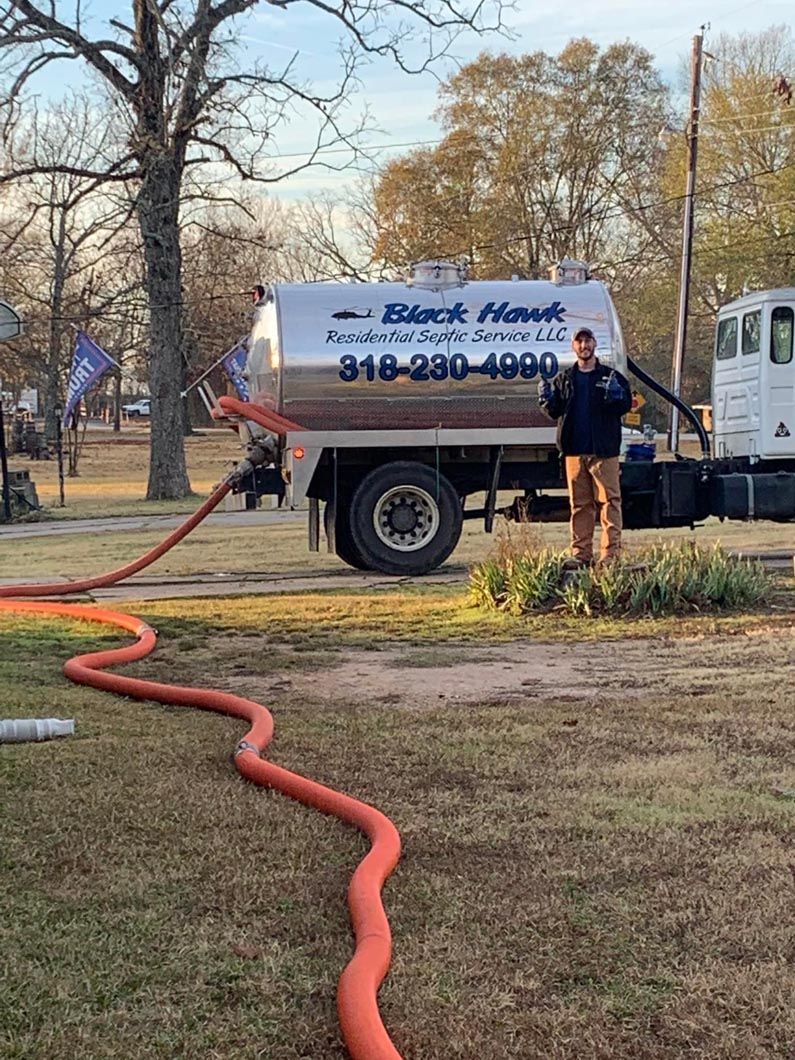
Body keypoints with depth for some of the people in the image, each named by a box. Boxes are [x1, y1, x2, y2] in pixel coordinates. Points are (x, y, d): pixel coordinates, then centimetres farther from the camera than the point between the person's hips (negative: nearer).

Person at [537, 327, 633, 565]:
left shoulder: (611, 376, 7)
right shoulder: (565, 379, 17)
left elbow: (626, 405, 1)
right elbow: (555, 411, 16)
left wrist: (615, 395, -19)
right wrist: (547, 399, -5)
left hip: (604, 449, -3)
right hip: (575, 449, 3)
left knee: (609, 500, -6)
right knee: (579, 503, 5)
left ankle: (611, 552, -5)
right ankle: (581, 553, 8)